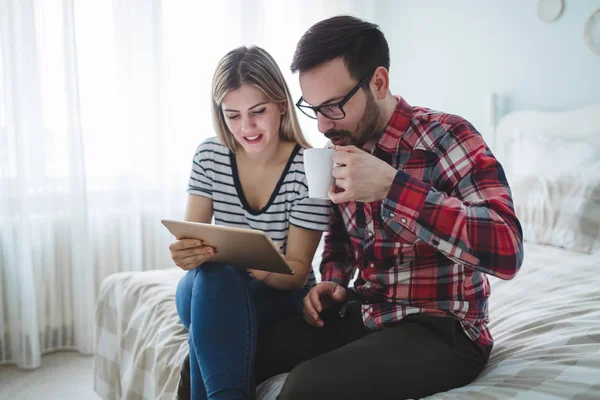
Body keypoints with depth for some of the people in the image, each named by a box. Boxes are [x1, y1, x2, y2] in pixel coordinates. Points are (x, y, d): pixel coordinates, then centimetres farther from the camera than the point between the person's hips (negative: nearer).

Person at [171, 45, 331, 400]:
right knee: (212, 278, -34)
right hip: (213, 291, 3)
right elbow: (190, 239, -6)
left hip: (282, 295, -3)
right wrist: (186, 253, -31)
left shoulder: (309, 169, -15)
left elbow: (297, 272, -14)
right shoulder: (210, 156, -4)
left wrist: (266, 270, -37)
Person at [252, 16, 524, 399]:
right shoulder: (344, 151, 5)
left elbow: (507, 249, -27)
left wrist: (392, 187, -30)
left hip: (441, 329, -6)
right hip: (361, 314, 6)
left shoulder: (447, 137, -14)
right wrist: (333, 281, 1)